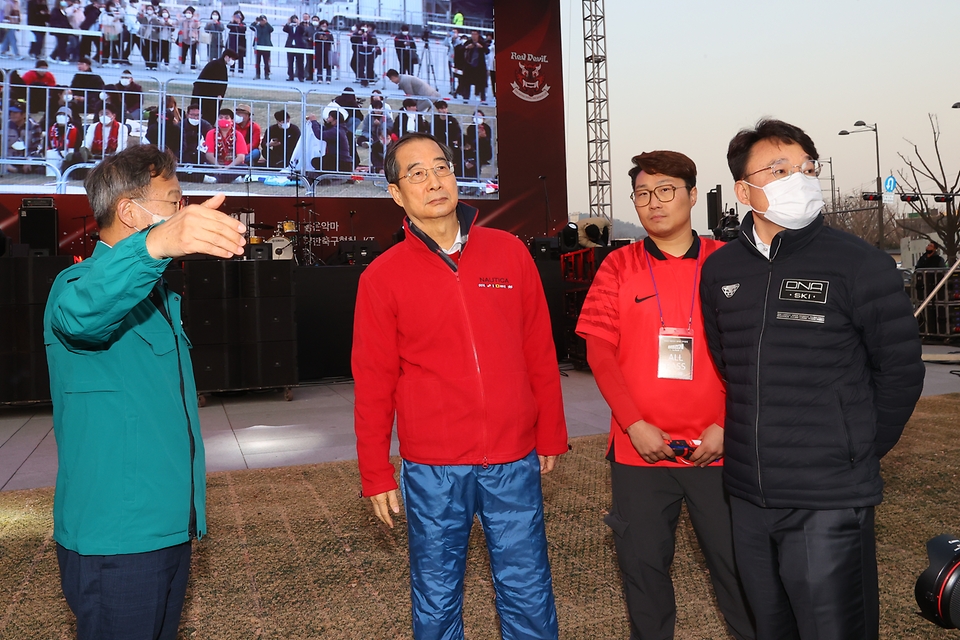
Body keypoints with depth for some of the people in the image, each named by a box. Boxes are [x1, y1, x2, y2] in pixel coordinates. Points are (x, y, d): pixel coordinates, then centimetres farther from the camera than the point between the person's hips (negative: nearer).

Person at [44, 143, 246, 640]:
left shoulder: (158, 295, 16)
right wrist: (153, 245, -59)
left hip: (169, 527, 9)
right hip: (115, 538, -8)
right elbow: (80, 311, -40)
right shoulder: (83, 281, -12)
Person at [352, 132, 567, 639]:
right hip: (432, 471, -1)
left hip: (516, 463, 1)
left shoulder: (509, 252, 2)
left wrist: (549, 437, 9)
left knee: (529, 596, 13)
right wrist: (376, 474, 2)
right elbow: (373, 382, 1)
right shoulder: (382, 276, -2)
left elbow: (540, 353, 6)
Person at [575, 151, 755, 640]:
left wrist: (726, 426, -10)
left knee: (736, 562, 8)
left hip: (715, 447, 0)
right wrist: (635, 424, -10)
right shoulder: (618, 267, 3)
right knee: (643, 565, 11)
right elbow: (600, 350, -2)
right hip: (638, 449, 1)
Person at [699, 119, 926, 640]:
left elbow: (899, 370, -1)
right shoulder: (719, 271, 4)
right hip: (747, 496, 5)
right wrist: (753, 443, 12)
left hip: (829, 502, -4)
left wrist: (860, 452, 3)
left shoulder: (862, 266, -8)